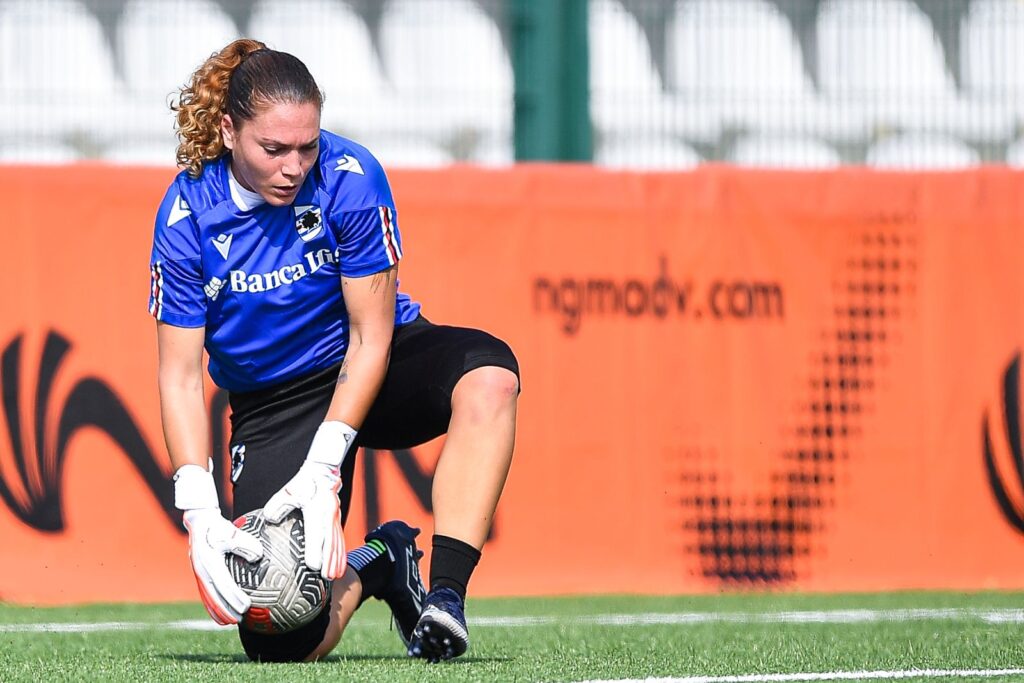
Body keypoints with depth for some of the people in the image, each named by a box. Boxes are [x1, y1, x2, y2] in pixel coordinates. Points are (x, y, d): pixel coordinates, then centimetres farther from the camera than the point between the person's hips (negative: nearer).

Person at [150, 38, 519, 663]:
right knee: (281, 645, -17)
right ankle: (373, 566, 18)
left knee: (489, 372, -35)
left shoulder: (350, 177, -20)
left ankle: (445, 595, -32)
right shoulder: (189, 214, -17)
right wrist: (200, 512, -25)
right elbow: (181, 376, -13)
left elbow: (371, 336, -16)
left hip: (372, 370, 0)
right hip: (271, 400, 0)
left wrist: (323, 468, -25)